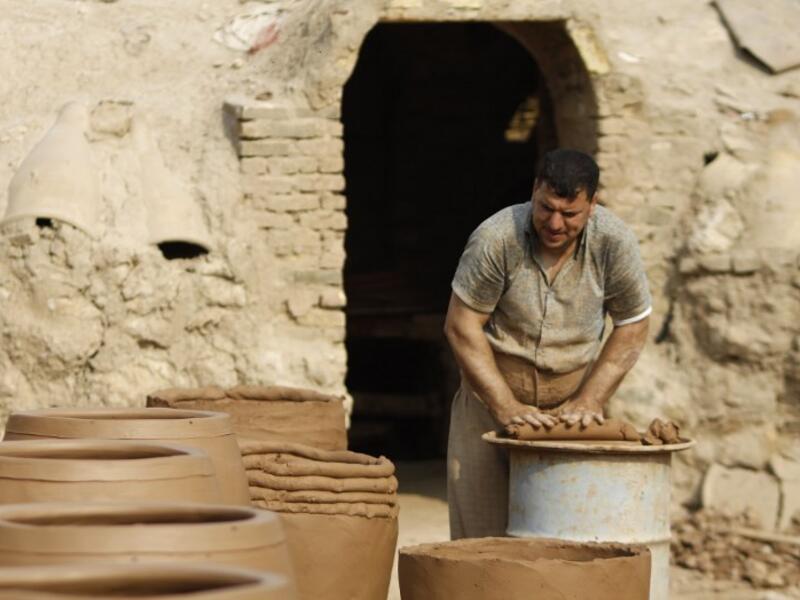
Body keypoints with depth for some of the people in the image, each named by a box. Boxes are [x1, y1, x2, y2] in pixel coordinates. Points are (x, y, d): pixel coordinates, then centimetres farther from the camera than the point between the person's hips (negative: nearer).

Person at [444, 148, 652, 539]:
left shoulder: (614, 243, -14)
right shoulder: (496, 239, -21)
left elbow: (632, 330, -2)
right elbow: (461, 327, -15)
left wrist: (589, 402, -11)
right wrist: (507, 408, -19)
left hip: (572, 405, 1)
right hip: (492, 398, -1)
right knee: (482, 531, -4)